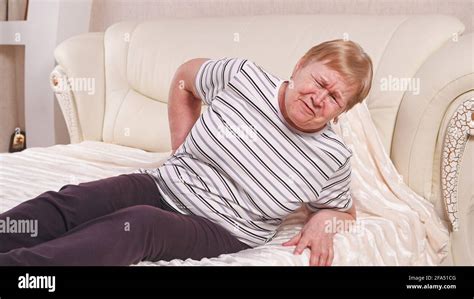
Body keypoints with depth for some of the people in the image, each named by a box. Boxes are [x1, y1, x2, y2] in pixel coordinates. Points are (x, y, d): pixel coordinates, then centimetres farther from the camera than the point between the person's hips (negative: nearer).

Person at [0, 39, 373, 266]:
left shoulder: (333, 159, -3)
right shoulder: (244, 76, -4)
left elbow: (344, 211, 17)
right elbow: (185, 78, 15)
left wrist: (322, 221, -8)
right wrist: (181, 150, 9)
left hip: (222, 230, -3)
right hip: (164, 185, 3)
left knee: (137, 224, -36)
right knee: (66, 203, -24)